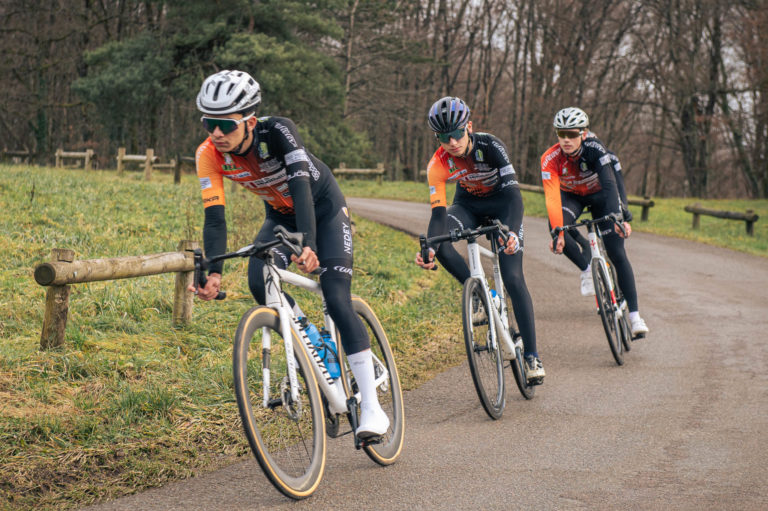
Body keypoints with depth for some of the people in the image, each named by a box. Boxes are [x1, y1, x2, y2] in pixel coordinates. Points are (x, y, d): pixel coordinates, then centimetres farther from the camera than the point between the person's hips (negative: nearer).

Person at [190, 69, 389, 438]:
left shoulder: (277, 131, -34)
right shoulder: (209, 155, -22)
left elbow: (300, 185, -44)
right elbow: (214, 217, -26)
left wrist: (308, 245, -59)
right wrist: (213, 272, -40)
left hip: (324, 209, -4)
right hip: (280, 217, 4)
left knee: (337, 301, -16)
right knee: (259, 283, -23)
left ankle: (371, 407, -11)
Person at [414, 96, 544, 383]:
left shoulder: (490, 146, -30)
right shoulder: (438, 165, -23)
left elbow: (513, 192, -37)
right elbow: (438, 212, -27)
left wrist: (512, 232, -55)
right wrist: (428, 248, -46)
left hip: (501, 203, -3)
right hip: (468, 205, 3)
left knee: (513, 278, -15)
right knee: (439, 241, -30)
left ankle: (532, 356, -8)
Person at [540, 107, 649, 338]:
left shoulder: (595, 149, -33)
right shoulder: (550, 159, -30)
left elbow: (609, 185, -42)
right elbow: (551, 197, -38)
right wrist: (557, 232, -50)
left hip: (600, 195, -1)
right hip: (571, 195, 1)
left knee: (617, 253, -11)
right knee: (556, 225, -32)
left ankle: (634, 315, -7)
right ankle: (587, 270, -8)